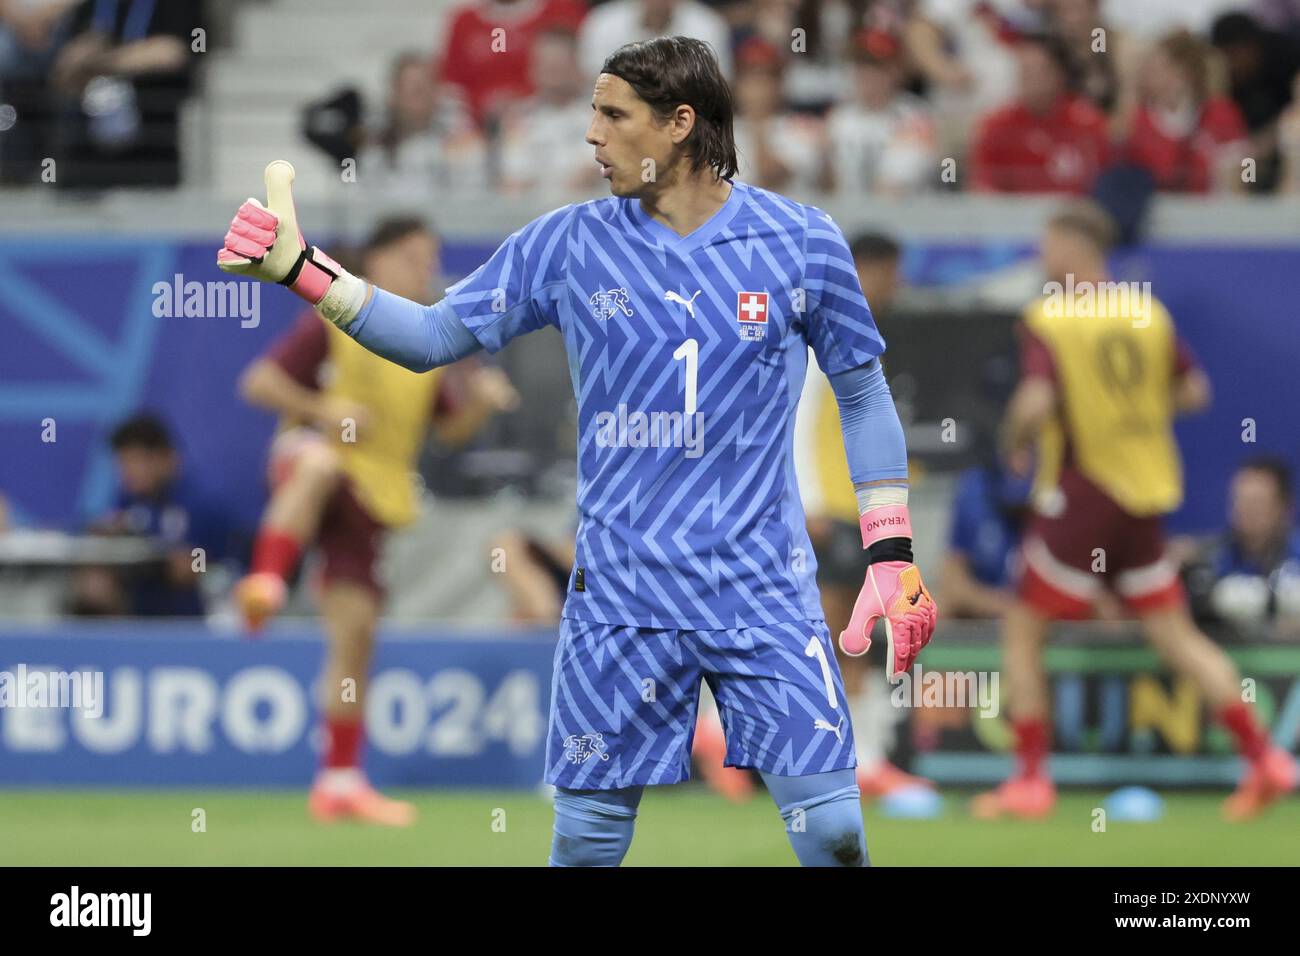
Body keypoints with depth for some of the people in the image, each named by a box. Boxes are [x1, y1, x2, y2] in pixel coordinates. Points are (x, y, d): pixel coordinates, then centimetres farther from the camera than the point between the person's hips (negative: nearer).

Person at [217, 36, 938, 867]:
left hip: (764, 591, -1)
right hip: (620, 595, 1)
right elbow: (433, 338, 7)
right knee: (588, 835, 0)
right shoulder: (572, 245, 3)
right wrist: (301, 270, -4)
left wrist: (893, 555, 4)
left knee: (832, 829, -11)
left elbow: (864, 395, 9)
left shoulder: (801, 241, 0)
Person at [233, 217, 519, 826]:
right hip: (306, 458, -5)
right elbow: (258, 383, -4)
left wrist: (482, 402, 0)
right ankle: (267, 583, -50)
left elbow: (450, 428, 21)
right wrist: (321, 408, -18)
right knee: (319, 464, -43)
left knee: (355, 630, 1)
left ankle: (339, 782, 8)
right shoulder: (335, 321, -2)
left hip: (372, 495, 5)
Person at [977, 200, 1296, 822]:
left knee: (1022, 632, 6)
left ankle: (1030, 778, 2)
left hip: (1081, 492, -6)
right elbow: (1194, 392, 10)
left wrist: (1015, 443, -4)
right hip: (1144, 499, 6)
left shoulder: (1047, 322, -12)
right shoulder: (1149, 314, 6)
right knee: (1176, 636, 11)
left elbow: (1035, 402, -24)